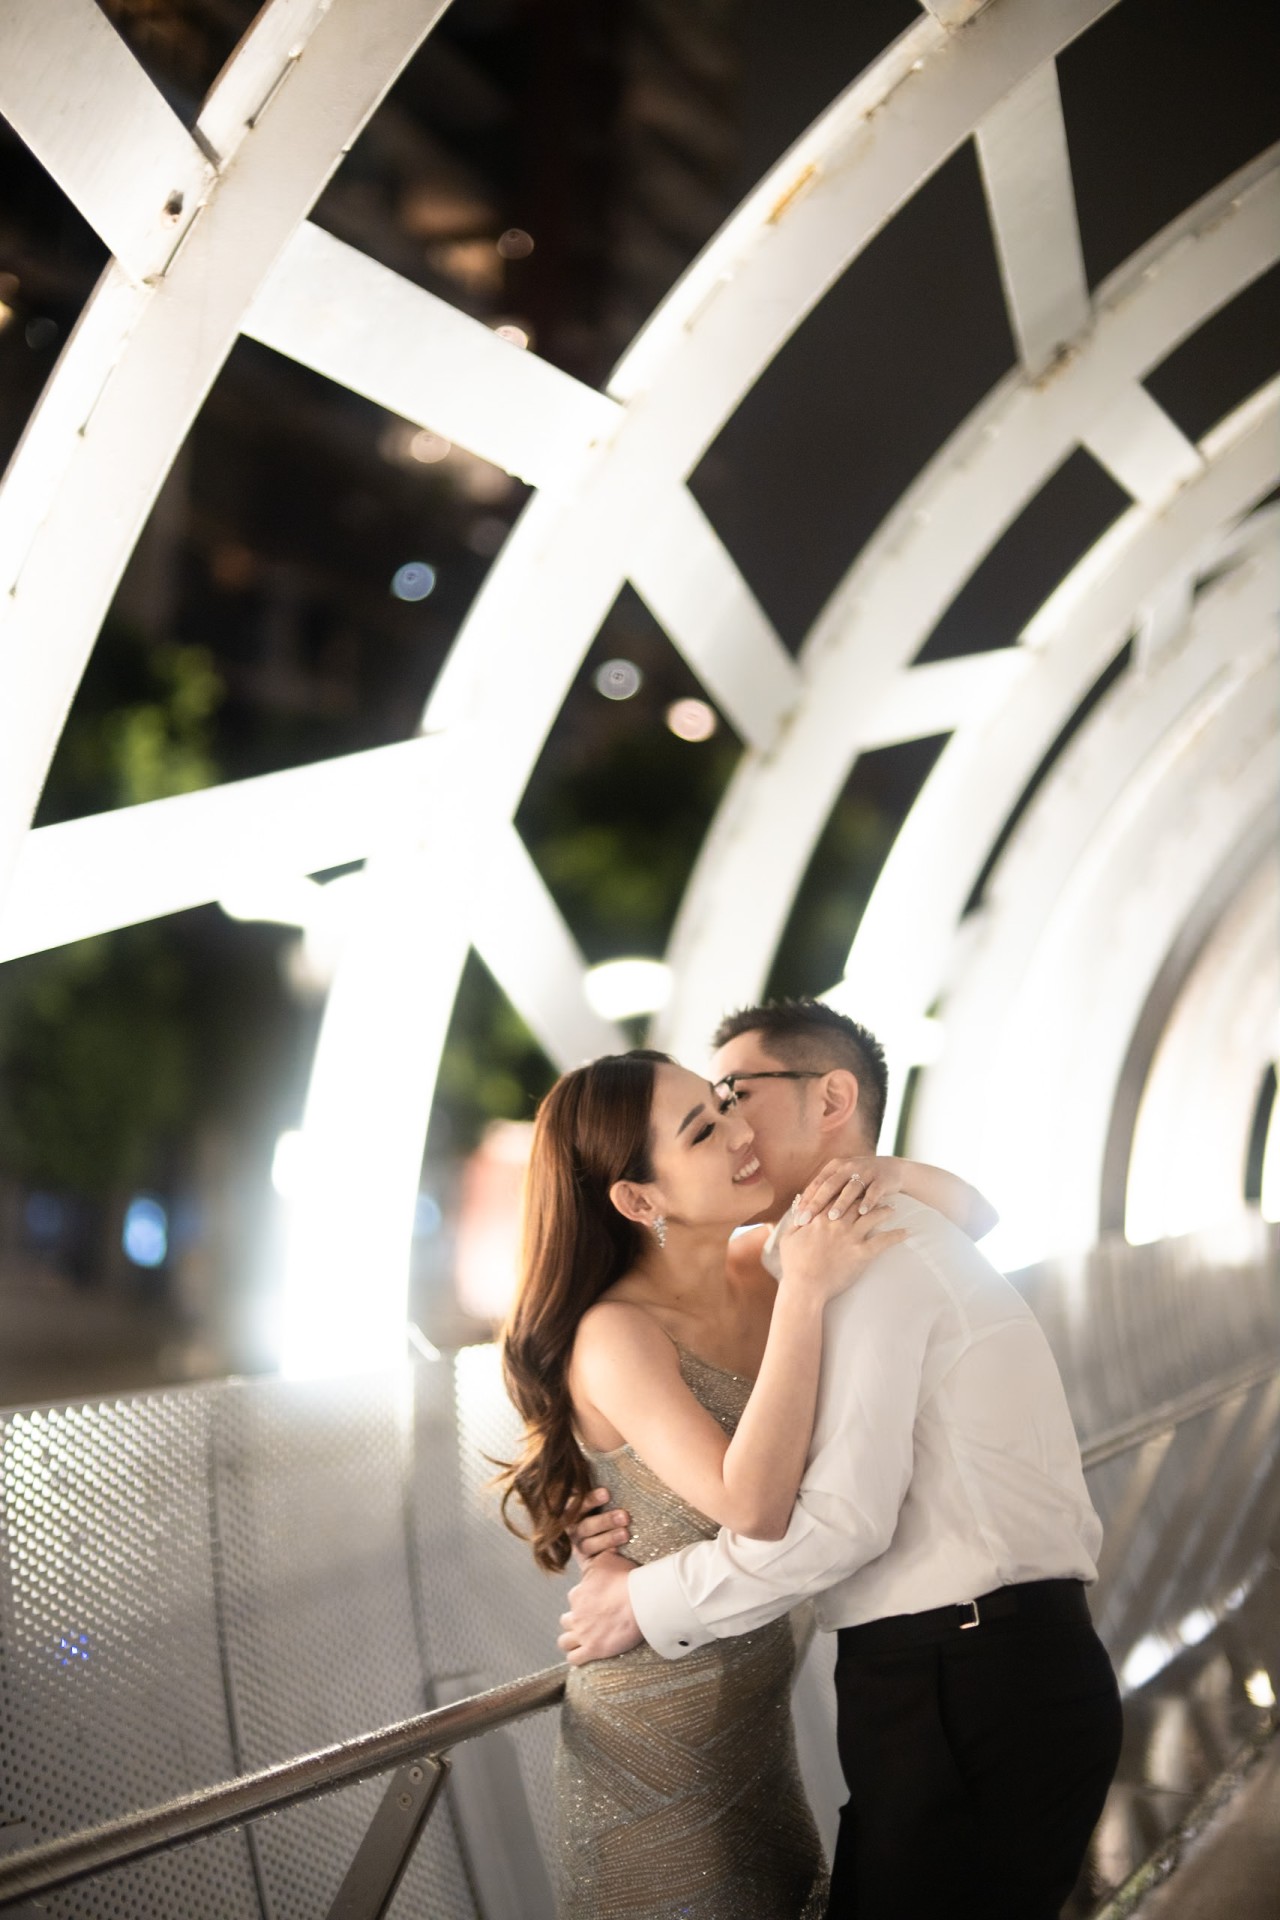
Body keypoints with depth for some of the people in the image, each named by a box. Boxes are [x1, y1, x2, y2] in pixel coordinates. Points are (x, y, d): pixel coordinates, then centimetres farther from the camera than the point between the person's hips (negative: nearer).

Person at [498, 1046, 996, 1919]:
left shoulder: (764, 1276, -5)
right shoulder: (617, 1336, -23)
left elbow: (967, 1210, 4)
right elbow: (755, 1506, -36)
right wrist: (804, 1295, -33)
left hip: (757, 1708, 7)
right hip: (663, 1736, -7)